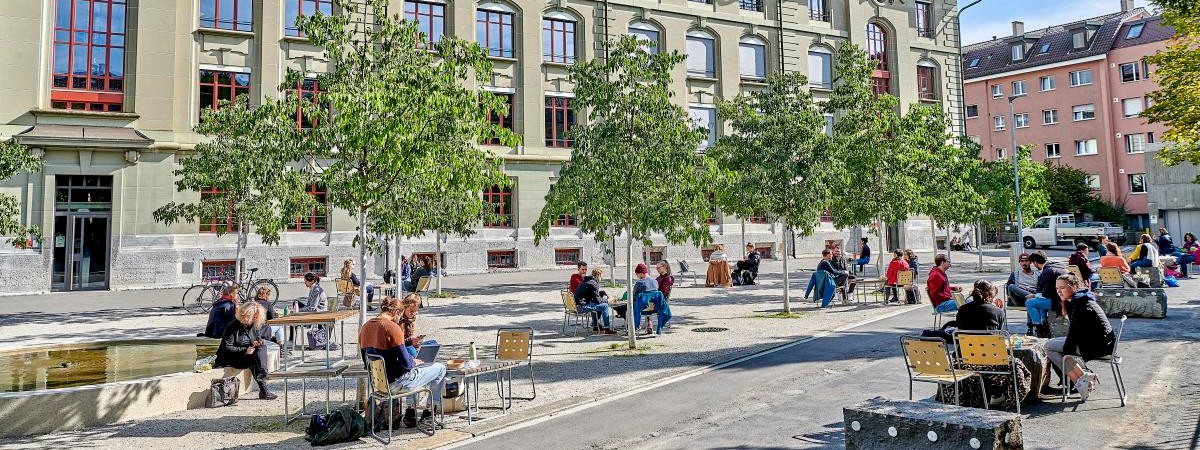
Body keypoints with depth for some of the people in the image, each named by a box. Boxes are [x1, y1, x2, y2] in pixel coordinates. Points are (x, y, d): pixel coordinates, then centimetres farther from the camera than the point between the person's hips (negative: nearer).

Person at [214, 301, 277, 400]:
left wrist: (259, 342, -6)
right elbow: (226, 348, -17)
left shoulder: (255, 326, 3)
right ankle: (263, 390, -35)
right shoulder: (233, 327, -14)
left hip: (249, 356, 6)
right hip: (228, 359, -6)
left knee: (262, 348, -21)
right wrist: (245, 350, -26)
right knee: (255, 359, -29)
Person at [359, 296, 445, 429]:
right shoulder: (392, 328, -20)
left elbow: (368, 363, 14)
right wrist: (414, 362, 3)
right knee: (440, 368, 8)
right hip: (396, 382, -8)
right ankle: (428, 413, 17)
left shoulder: (365, 327, 5)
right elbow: (405, 363, -21)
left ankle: (410, 412, 28)